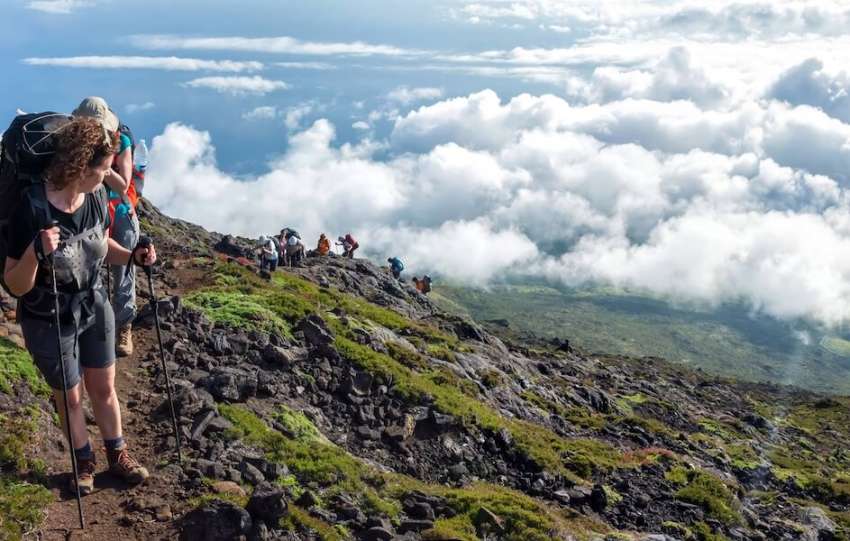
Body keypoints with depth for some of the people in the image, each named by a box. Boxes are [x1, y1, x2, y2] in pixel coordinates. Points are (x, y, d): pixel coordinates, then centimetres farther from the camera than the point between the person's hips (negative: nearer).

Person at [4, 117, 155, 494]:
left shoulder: (97, 196, -13)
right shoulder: (33, 211, -29)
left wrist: (132, 256, -11)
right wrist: (36, 252, -41)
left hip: (95, 309, 5)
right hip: (50, 324, -4)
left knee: (104, 388, 19)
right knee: (69, 397, 17)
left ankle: (117, 455, 40)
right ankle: (83, 462, 41)